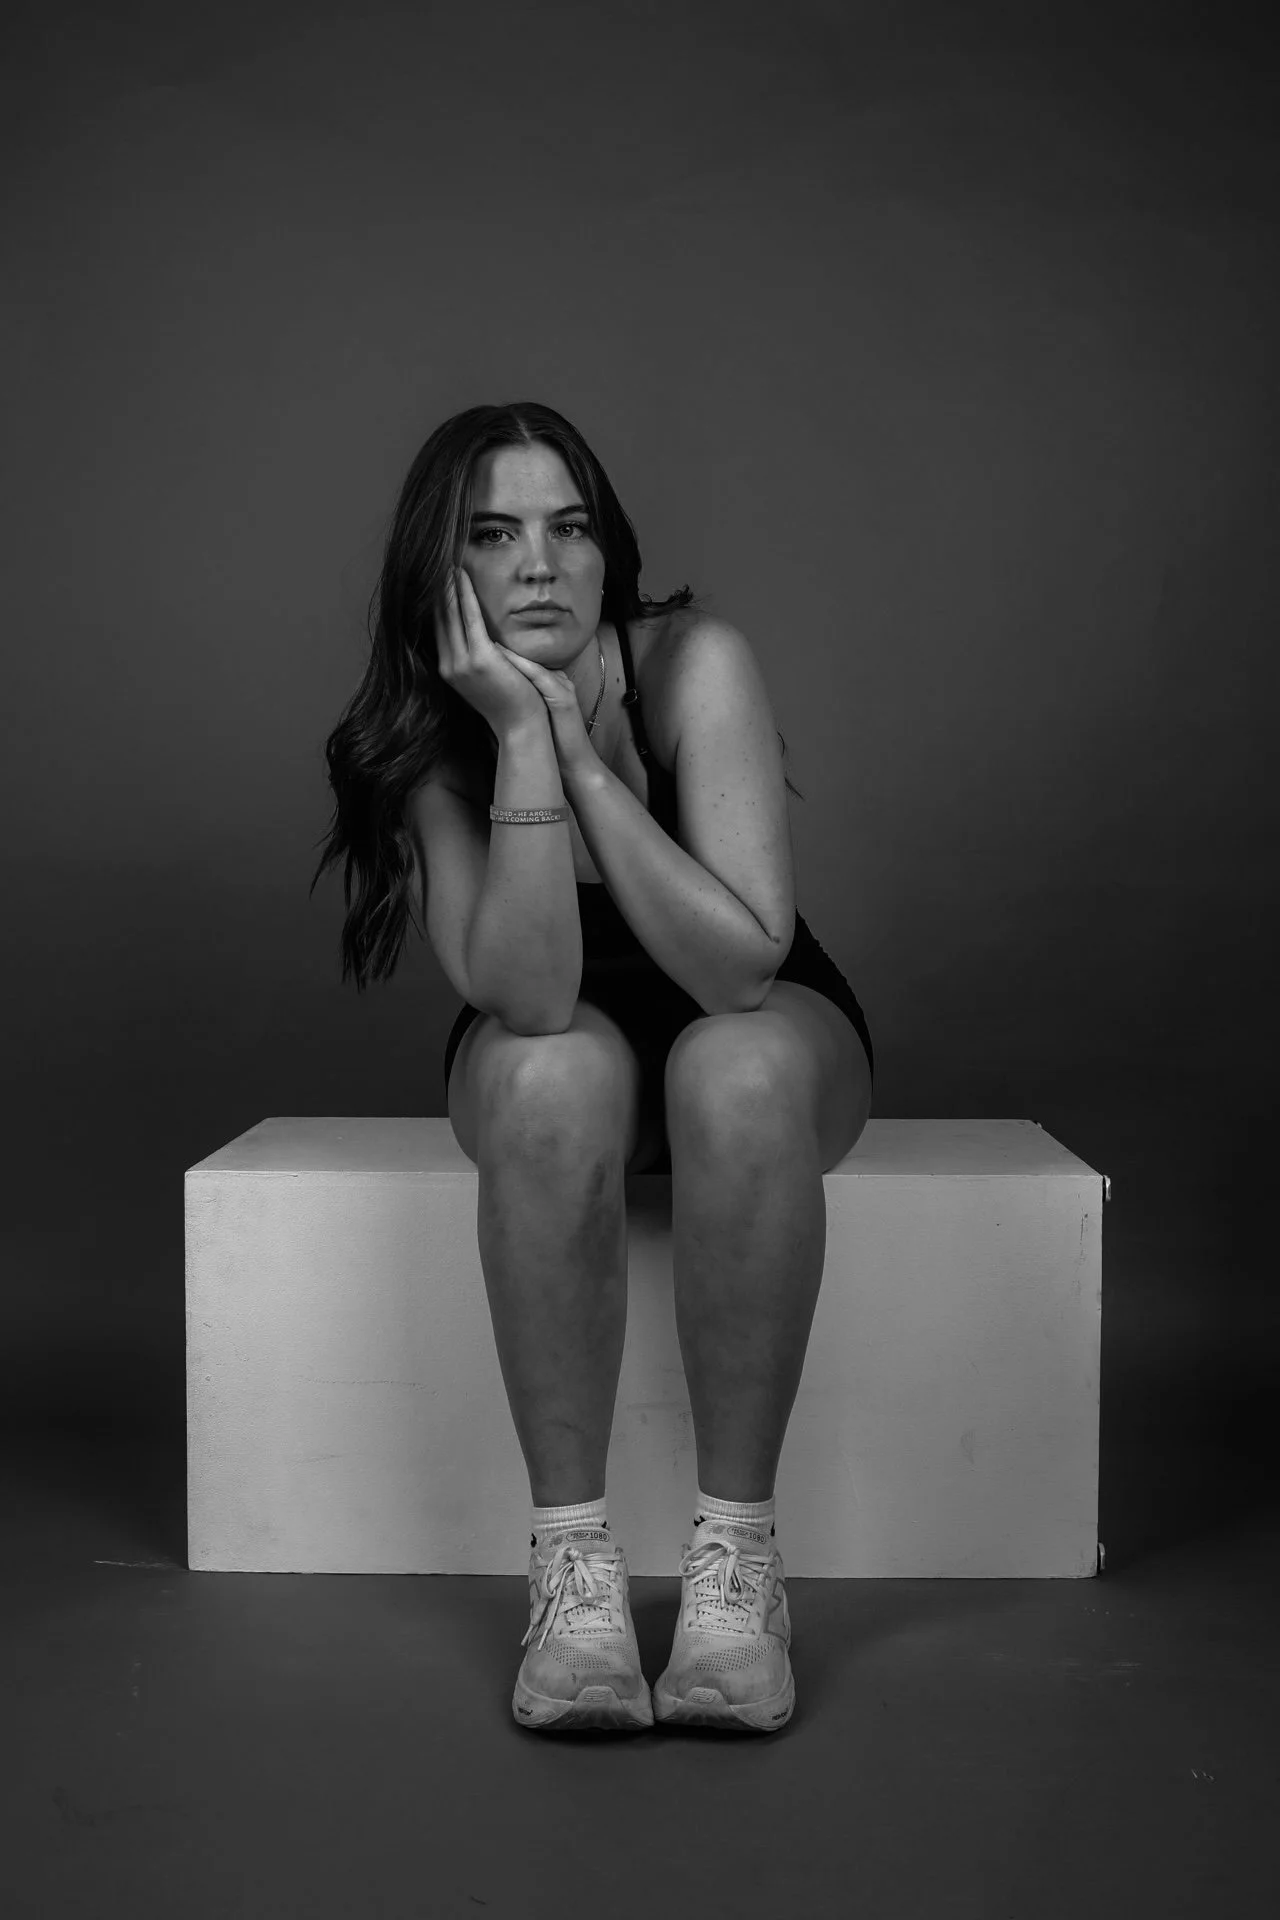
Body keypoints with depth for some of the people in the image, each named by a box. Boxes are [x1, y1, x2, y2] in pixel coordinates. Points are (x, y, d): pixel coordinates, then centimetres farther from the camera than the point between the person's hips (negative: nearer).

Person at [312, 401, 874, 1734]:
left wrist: (580, 747, -34)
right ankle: (570, 1549, -25)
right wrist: (526, 736, -35)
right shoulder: (426, 735, -17)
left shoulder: (694, 663, -23)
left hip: (767, 1034, -1)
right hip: (563, 1062, 1)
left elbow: (738, 967, -32)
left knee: (735, 1071, -37)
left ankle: (736, 1545, -26)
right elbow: (527, 998, -30)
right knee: (554, 1076, -35)